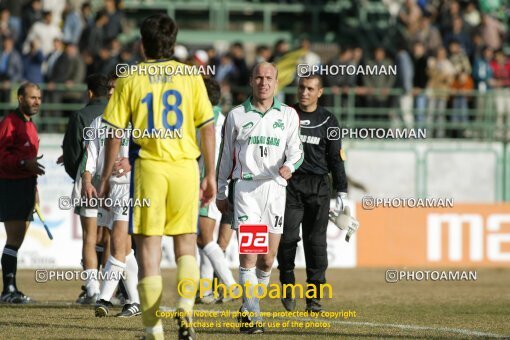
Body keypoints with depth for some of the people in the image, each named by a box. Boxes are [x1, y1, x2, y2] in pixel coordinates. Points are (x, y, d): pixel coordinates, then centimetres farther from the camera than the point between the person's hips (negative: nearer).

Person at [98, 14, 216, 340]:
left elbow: (114, 133, 0)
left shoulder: (129, 80, 1)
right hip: (185, 166, 1)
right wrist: (211, 175, 10)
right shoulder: (191, 77, 4)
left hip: (148, 167, -1)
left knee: (148, 249, 3)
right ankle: (186, 309, -8)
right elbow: (207, 127, 3)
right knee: (186, 244, 15)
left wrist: (106, 178, 9)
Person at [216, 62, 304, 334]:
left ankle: (248, 306, 24)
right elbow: (226, 155, 15)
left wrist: (289, 164, -21)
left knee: (268, 258, 3)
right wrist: (220, 192, 15)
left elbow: (295, 148, 2)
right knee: (248, 252, -13)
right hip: (245, 186, -2)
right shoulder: (236, 115, 9)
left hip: (275, 186, 2)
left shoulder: (288, 115, 10)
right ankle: (251, 315, -14)